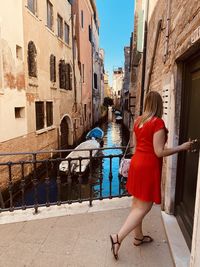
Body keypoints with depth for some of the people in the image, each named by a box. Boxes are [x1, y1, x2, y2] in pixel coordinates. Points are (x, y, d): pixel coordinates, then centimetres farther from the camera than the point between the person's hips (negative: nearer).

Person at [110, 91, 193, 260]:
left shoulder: (138, 121, 6)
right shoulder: (158, 122, -16)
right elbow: (159, 152, -17)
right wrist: (182, 147, -7)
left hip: (137, 163, 8)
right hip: (149, 166, -8)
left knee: (137, 204, 18)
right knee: (144, 207, 4)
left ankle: (138, 237, 36)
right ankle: (118, 237, 5)